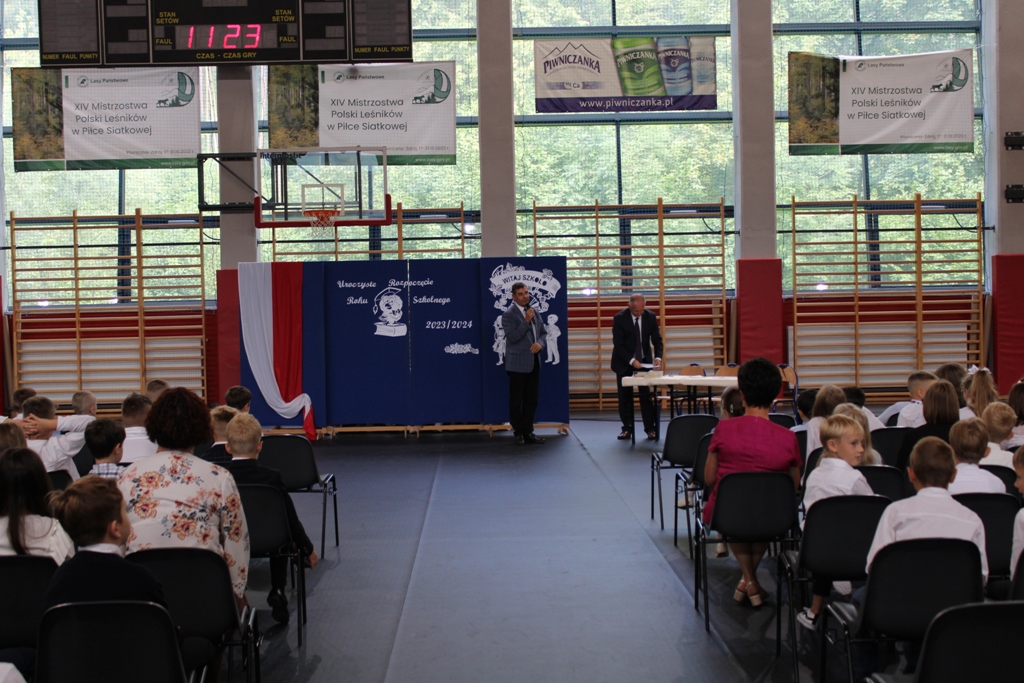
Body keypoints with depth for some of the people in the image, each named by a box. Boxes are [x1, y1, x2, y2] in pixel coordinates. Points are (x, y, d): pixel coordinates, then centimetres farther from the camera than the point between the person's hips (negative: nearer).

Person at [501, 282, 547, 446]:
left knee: (531, 400, 10)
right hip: (518, 363, -6)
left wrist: (540, 343, -6)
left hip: (534, 362, 6)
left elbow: (543, 332, 15)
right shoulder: (509, 315, -10)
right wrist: (526, 321, -22)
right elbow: (513, 337, -20)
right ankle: (519, 432, 13)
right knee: (516, 400, 3)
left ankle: (528, 432, 17)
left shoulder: (534, 311, 11)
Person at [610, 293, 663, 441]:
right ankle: (627, 428, 11)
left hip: (644, 361, 1)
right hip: (624, 362, -1)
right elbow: (618, 344, -17)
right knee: (625, 396, 3)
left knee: (646, 395, -3)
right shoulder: (620, 318, -15)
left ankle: (650, 428, 1)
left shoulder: (650, 317, -7)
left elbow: (657, 340, -3)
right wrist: (631, 361, -27)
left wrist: (658, 357, -21)